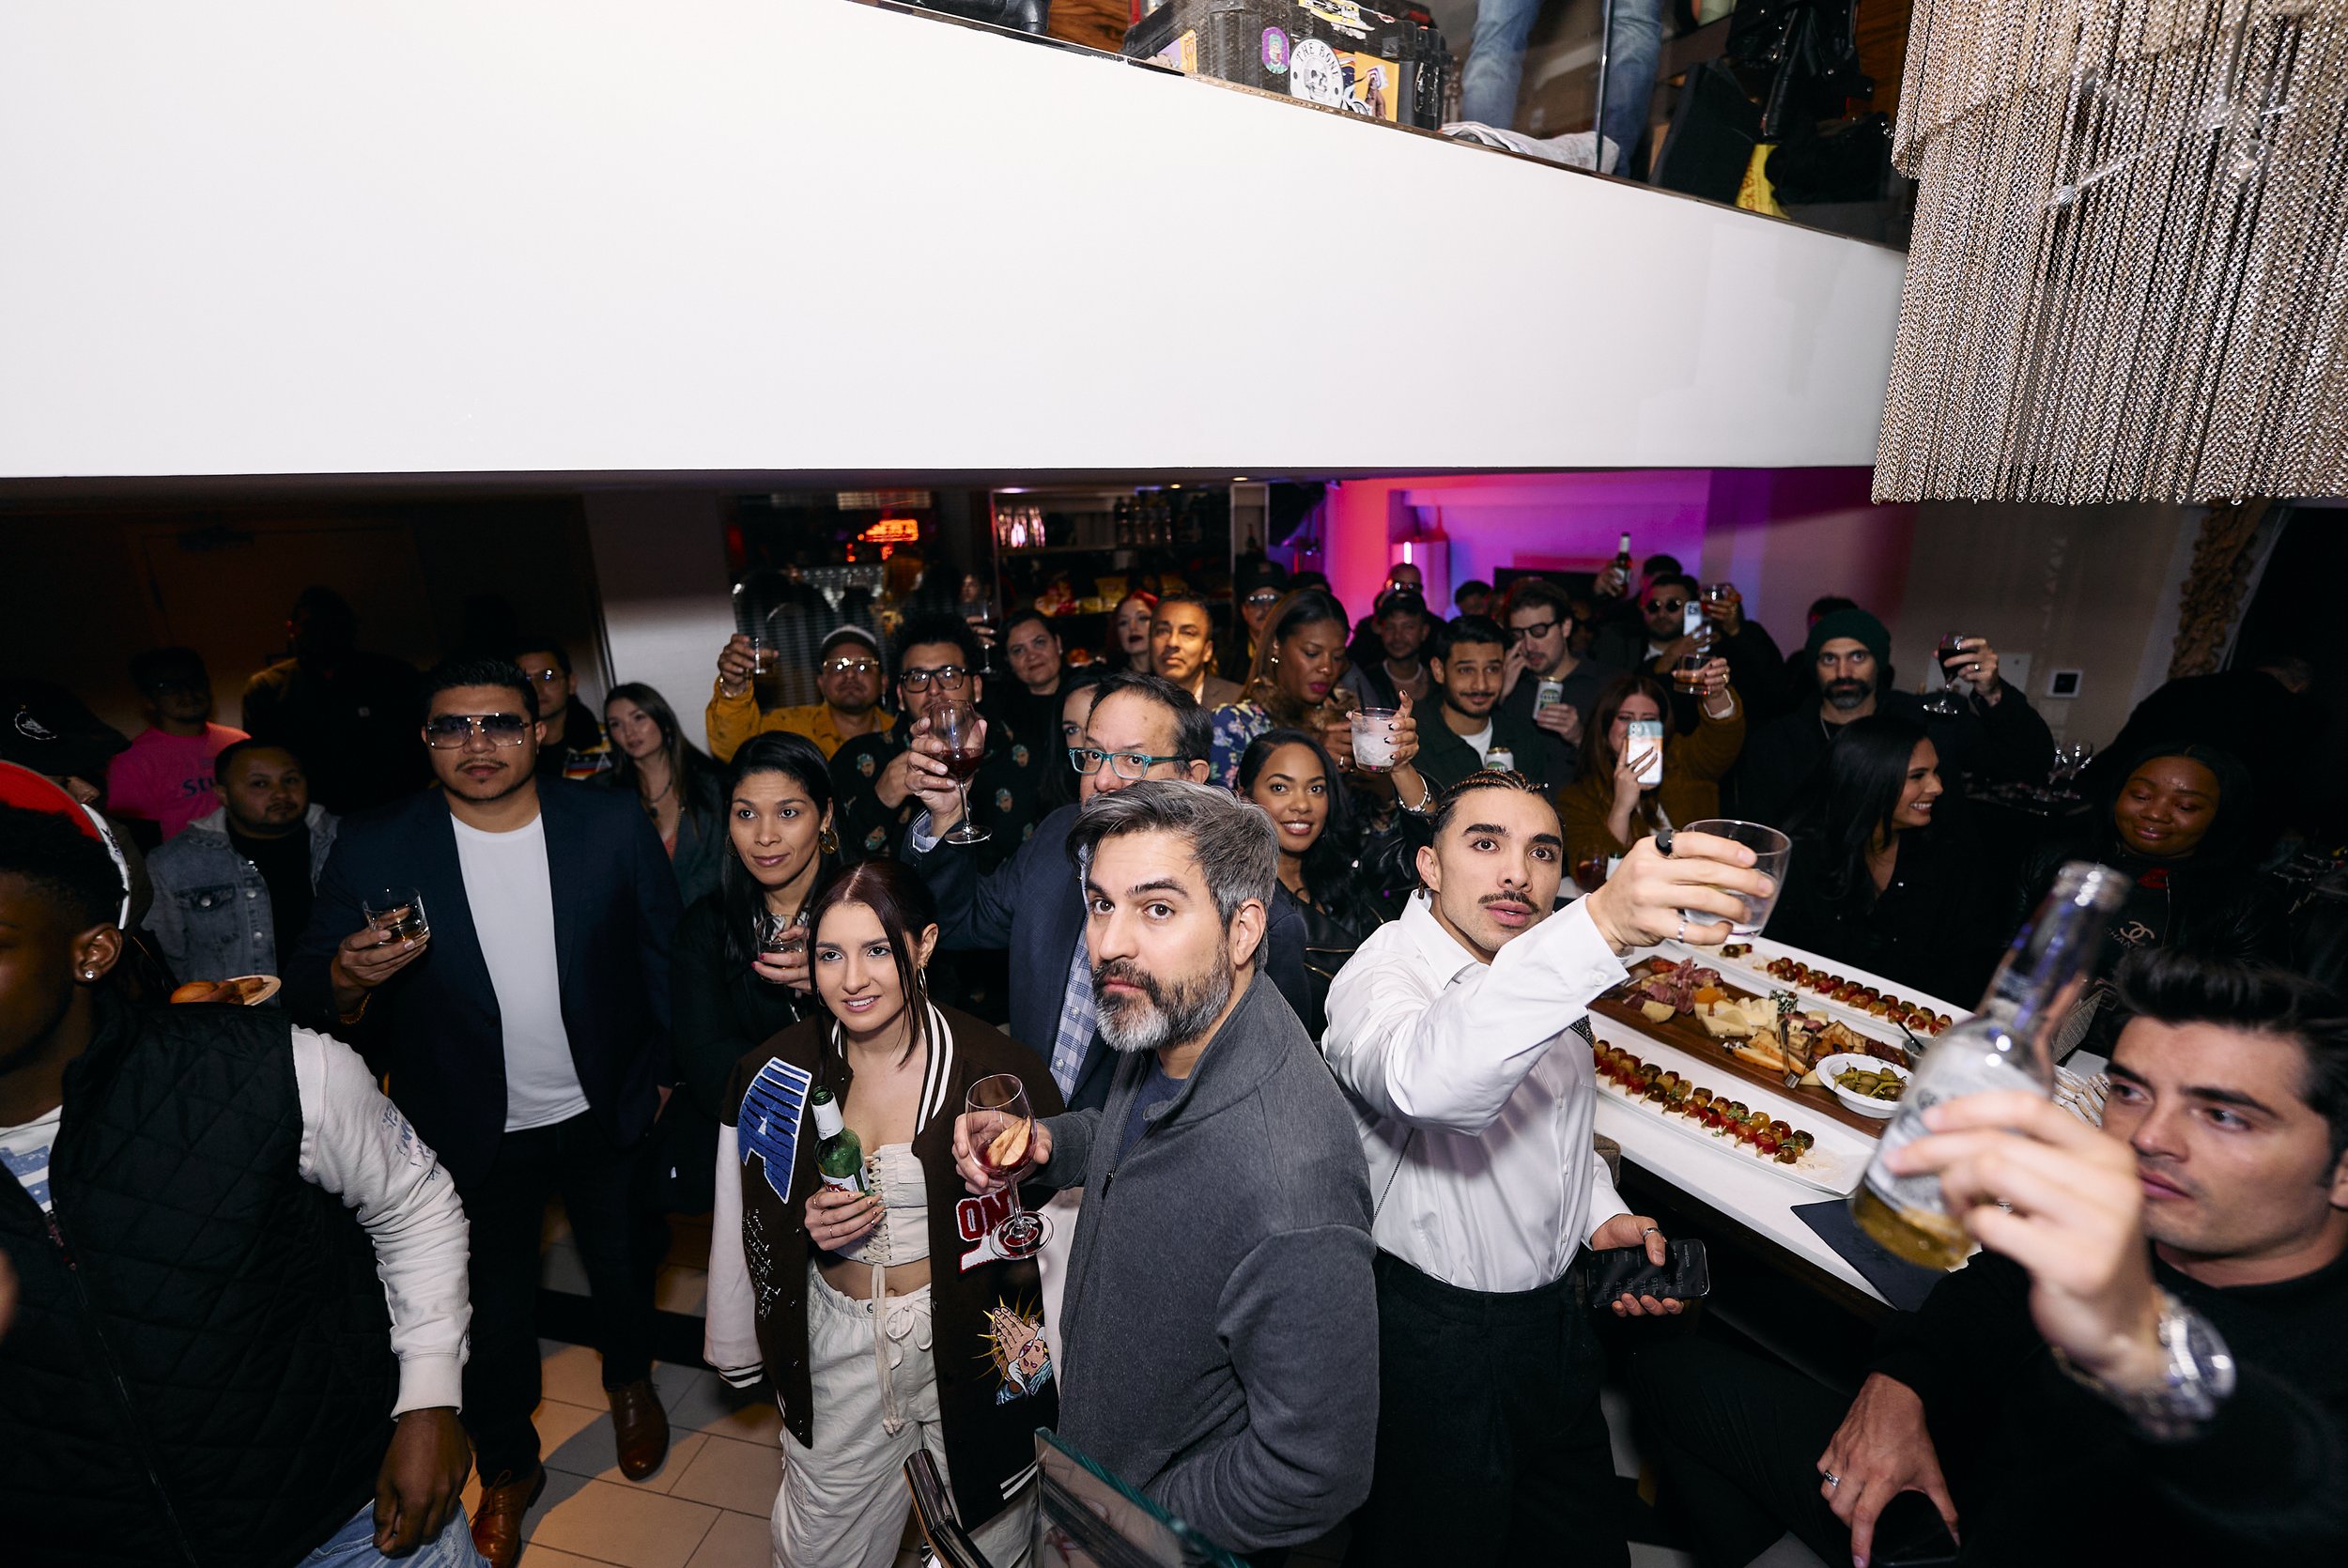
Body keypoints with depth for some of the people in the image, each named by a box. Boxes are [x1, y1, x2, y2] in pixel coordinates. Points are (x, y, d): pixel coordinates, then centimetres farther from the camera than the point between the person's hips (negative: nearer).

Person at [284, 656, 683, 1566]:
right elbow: (307, 997, -10)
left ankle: (630, 1381, 55)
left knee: (622, 1267, 23)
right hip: (473, 1137, 0)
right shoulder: (374, 851, -13)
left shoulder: (611, 825, -13)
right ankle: (506, 1466, 48)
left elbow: (665, 953, -6)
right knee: (491, 1306, 20)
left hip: (606, 1115, 1)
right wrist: (348, 979, -33)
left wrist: (668, 1073, -4)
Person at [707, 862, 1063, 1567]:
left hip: (965, 1342, -2)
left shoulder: (997, 1071, -19)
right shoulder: (775, 1073, -7)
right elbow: (744, 1229, 6)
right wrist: (806, 1227, -14)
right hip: (836, 1345, 3)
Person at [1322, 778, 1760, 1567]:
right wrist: (1601, 926, -59)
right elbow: (1426, 1082, -49)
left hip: (1555, 1318, 7)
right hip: (1436, 1346, -7)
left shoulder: (1545, 971, 3)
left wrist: (1603, 1216, -1)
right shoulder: (1382, 975, -24)